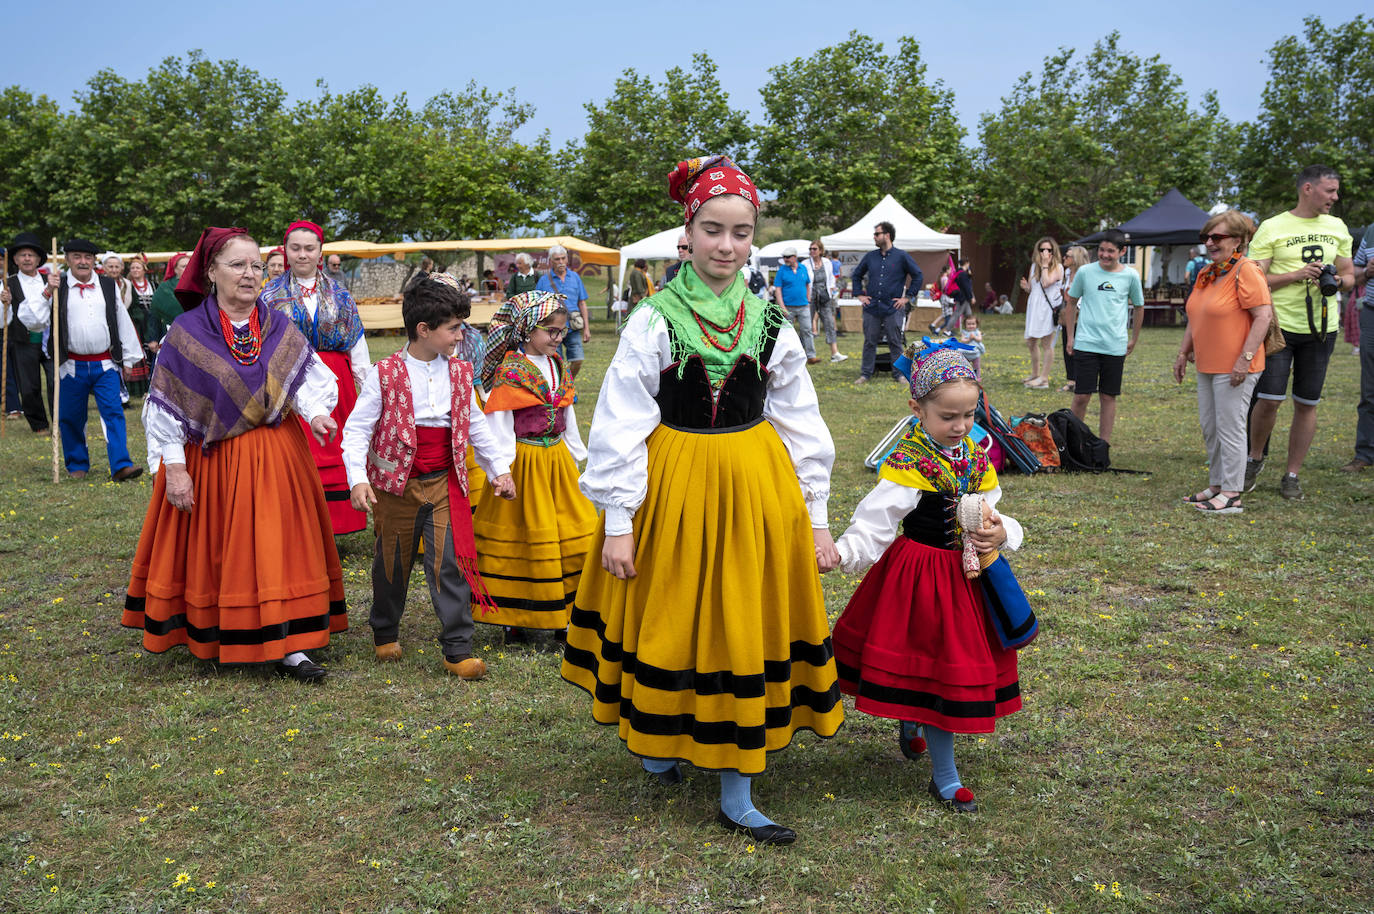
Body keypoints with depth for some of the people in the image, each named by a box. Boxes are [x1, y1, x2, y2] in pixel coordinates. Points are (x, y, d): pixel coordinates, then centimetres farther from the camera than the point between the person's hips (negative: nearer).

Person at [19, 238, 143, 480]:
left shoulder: (109, 288, 9)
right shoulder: (57, 288, 2)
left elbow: (123, 323, 14)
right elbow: (34, 322, -5)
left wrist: (128, 358, 13)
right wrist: (47, 293, -15)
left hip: (105, 365, 0)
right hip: (72, 367, 0)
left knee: (114, 413, -9)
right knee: (71, 418, 8)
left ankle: (121, 466, -11)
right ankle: (77, 465, 24)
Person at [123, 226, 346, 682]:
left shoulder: (279, 328, 3)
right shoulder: (187, 332, -6)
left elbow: (307, 379, -2)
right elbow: (165, 406, -5)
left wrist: (316, 413, -24)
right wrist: (174, 467, -9)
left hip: (276, 456, 2)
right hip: (211, 460, -2)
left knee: (278, 545, 0)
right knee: (214, 551, 6)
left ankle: (287, 648, 2)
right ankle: (206, 636, 25)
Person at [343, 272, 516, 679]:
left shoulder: (459, 373, 5)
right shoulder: (385, 374, -9)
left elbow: (476, 424, 16)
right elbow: (358, 428, -9)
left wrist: (499, 468, 13)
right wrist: (358, 479, -20)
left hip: (445, 483, 3)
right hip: (396, 484, -2)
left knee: (450, 563, -5)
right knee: (392, 563, 13)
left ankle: (458, 649, 2)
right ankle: (385, 634, 35)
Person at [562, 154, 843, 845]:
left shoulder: (771, 322, 2)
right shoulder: (654, 319, -6)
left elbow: (801, 424, 6)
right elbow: (620, 424, -6)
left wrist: (816, 517, 5)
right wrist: (617, 521, -10)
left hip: (757, 490, 2)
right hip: (672, 489, -2)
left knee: (743, 628, 7)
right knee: (668, 624, 10)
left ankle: (736, 794, 19)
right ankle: (659, 740, 40)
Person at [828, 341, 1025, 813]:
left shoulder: (975, 458, 3)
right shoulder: (909, 463, -18)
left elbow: (990, 517, 11)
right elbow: (873, 525, -23)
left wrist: (1000, 533, -11)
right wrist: (839, 552, -39)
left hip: (965, 574, 7)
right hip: (923, 577, -7)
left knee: (960, 663, 18)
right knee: (941, 667, 0)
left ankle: (911, 723, 48)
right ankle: (945, 778, 16)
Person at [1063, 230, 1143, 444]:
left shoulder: (1131, 276, 1)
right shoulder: (1085, 272, 0)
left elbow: (1139, 307, 14)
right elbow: (1071, 304, 11)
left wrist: (1134, 340, 16)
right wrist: (1070, 337, 8)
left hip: (1115, 347, 1)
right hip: (1086, 344, -1)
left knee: (1108, 397, 6)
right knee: (1081, 396, -3)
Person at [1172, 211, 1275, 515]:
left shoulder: (1246, 271, -12)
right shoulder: (1205, 274, 15)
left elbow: (1263, 316, -18)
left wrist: (1245, 358, -22)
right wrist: (1183, 354, 21)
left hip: (1235, 368, -9)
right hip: (1207, 365, 9)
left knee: (1230, 428, -6)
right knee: (1210, 428, 14)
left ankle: (1231, 495, 0)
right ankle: (1216, 486, 25)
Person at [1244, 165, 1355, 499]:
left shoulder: (1337, 228, 11)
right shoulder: (1272, 228, -3)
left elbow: (1349, 275, 18)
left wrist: (1339, 281, -5)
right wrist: (1296, 275, -19)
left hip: (1321, 328, 4)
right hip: (1279, 324, -4)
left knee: (1306, 404, 6)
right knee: (1269, 399, -9)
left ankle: (1292, 475, 16)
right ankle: (1255, 459, 17)